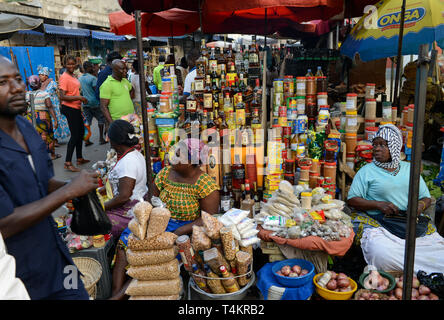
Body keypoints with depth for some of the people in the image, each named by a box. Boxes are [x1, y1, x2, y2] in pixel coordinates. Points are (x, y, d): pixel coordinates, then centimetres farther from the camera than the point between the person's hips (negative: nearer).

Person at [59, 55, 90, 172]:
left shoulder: (73, 76, 12)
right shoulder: (64, 77, -15)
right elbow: (62, 97, -22)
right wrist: (79, 98, -23)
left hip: (76, 108, 10)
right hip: (69, 109, -10)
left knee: (81, 132, 18)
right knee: (75, 135, -8)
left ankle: (79, 158, 31)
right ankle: (67, 163, -3)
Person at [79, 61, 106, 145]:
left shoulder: (80, 79, 10)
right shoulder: (92, 78, -12)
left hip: (84, 103, 6)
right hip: (94, 102, -6)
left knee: (87, 121, 8)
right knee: (101, 119, 6)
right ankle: (101, 138, 6)